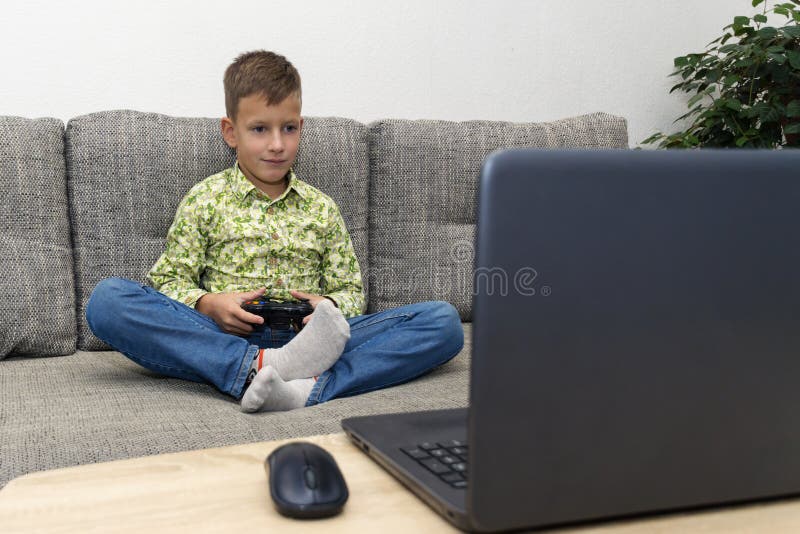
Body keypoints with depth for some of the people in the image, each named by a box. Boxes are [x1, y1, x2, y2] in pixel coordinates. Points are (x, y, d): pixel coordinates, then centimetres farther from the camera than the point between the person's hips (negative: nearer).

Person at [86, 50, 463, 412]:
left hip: (304, 338, 2)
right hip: (221, 338, -1)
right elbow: (168, 279, 9)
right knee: (106, 298, -26)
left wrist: (329, 306, -7)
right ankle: (262, 366, -39)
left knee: (443, 320, -18)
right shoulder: (205, 200, 12)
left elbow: (350, 290, 18)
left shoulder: (321, 208, 18)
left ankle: (309, 387, -38)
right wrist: (207, 304, -13)